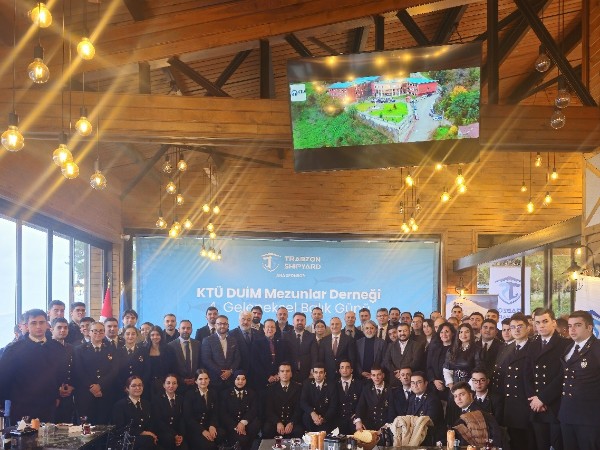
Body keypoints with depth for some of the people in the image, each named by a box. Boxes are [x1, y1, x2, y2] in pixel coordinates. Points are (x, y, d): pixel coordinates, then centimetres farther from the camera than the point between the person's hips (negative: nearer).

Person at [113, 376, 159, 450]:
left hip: (147, 440, 5)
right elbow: (120, 428, -8)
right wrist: (142, 433, -11)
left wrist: (153, 437, -8)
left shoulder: (147, 405, 19)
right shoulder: (120, 405, 0)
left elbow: (152, 425, 16)